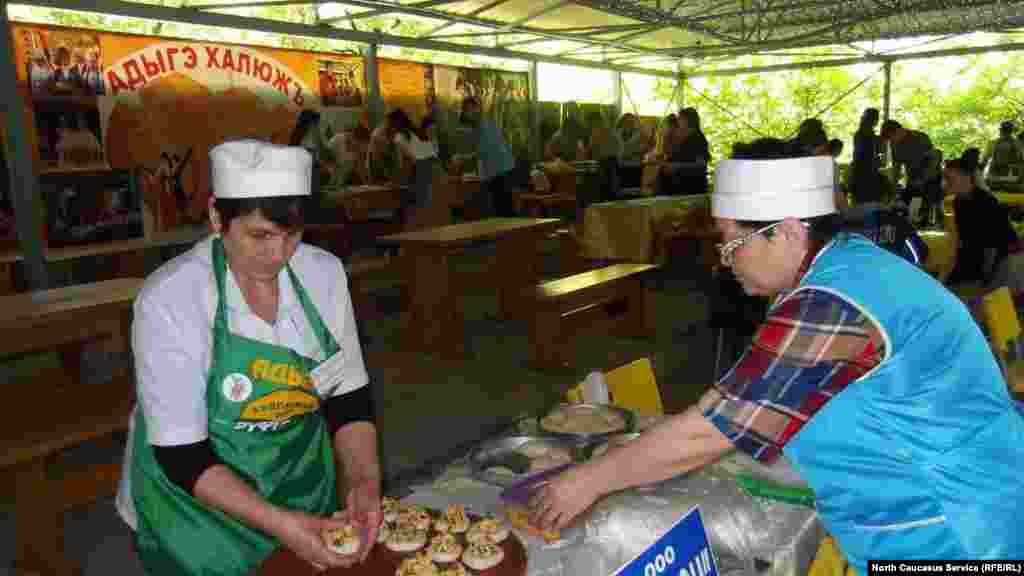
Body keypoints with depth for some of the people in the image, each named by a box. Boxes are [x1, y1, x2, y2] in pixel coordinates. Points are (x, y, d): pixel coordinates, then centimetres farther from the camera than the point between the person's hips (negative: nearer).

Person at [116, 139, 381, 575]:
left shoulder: (324, 273, -11)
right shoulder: (170, 299, -23)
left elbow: (349, 395, -5)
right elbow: (182, 454, -20)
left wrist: (363, 482, -20)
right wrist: (276, 523, -29)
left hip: (305, 491, 4)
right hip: (199, 510, -3)